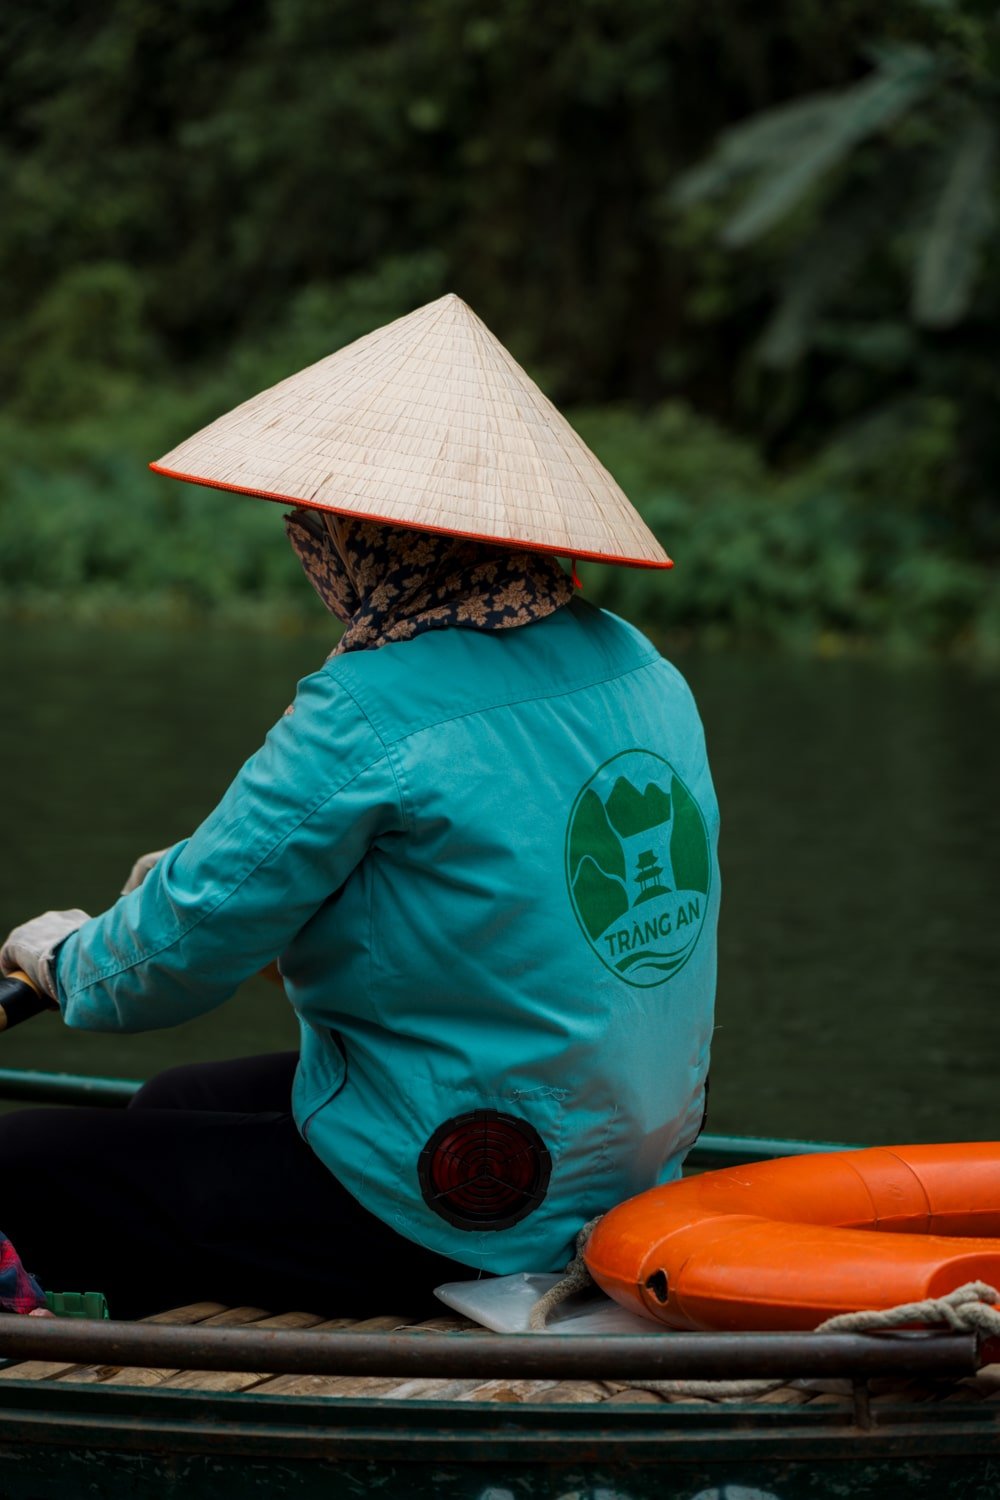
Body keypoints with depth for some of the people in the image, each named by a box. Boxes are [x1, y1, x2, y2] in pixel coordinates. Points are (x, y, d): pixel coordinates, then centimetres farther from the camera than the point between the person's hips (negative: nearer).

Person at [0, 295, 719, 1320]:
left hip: (455, 1225, -9)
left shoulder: (371, 712, -22)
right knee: (177, 1106, 26)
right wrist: (215, 864, 23)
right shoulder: (639, 669, 3)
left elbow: (185, 948, -15)